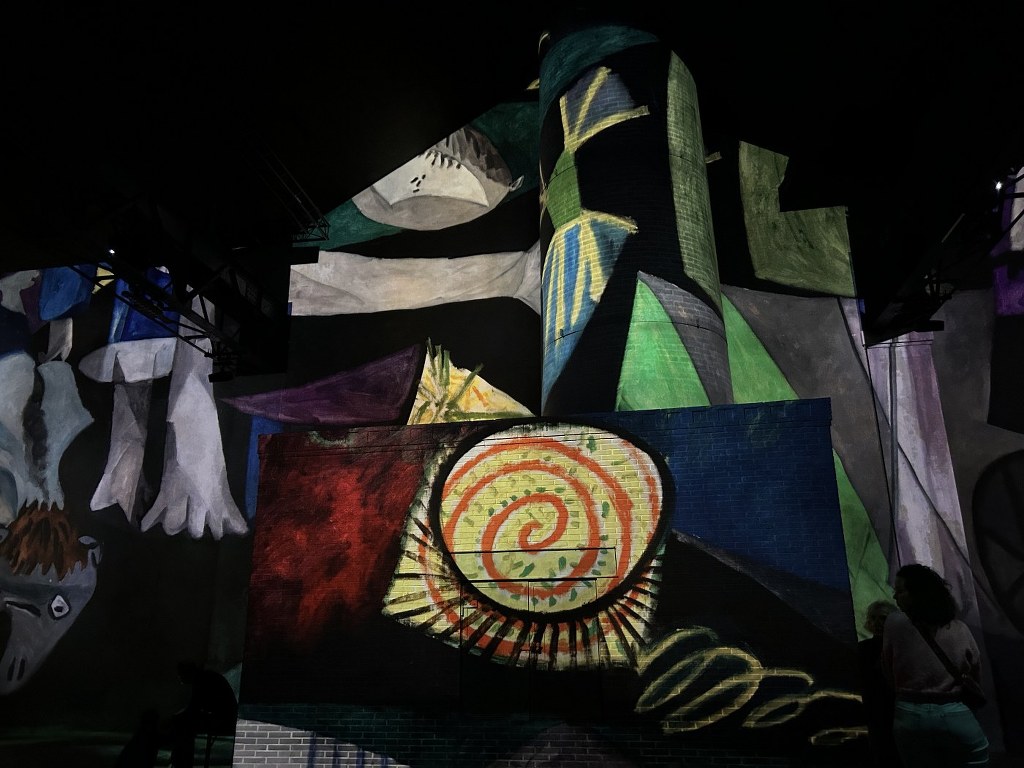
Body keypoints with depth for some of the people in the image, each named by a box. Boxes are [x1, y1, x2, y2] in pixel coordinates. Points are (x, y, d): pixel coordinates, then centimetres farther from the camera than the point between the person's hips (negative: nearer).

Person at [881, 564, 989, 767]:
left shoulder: (895, 623, -7)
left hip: (910, 717, -1)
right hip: (957, 717, 1)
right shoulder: (960, 630, -1)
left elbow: (889, 676, 3)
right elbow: (976, 678, 12)